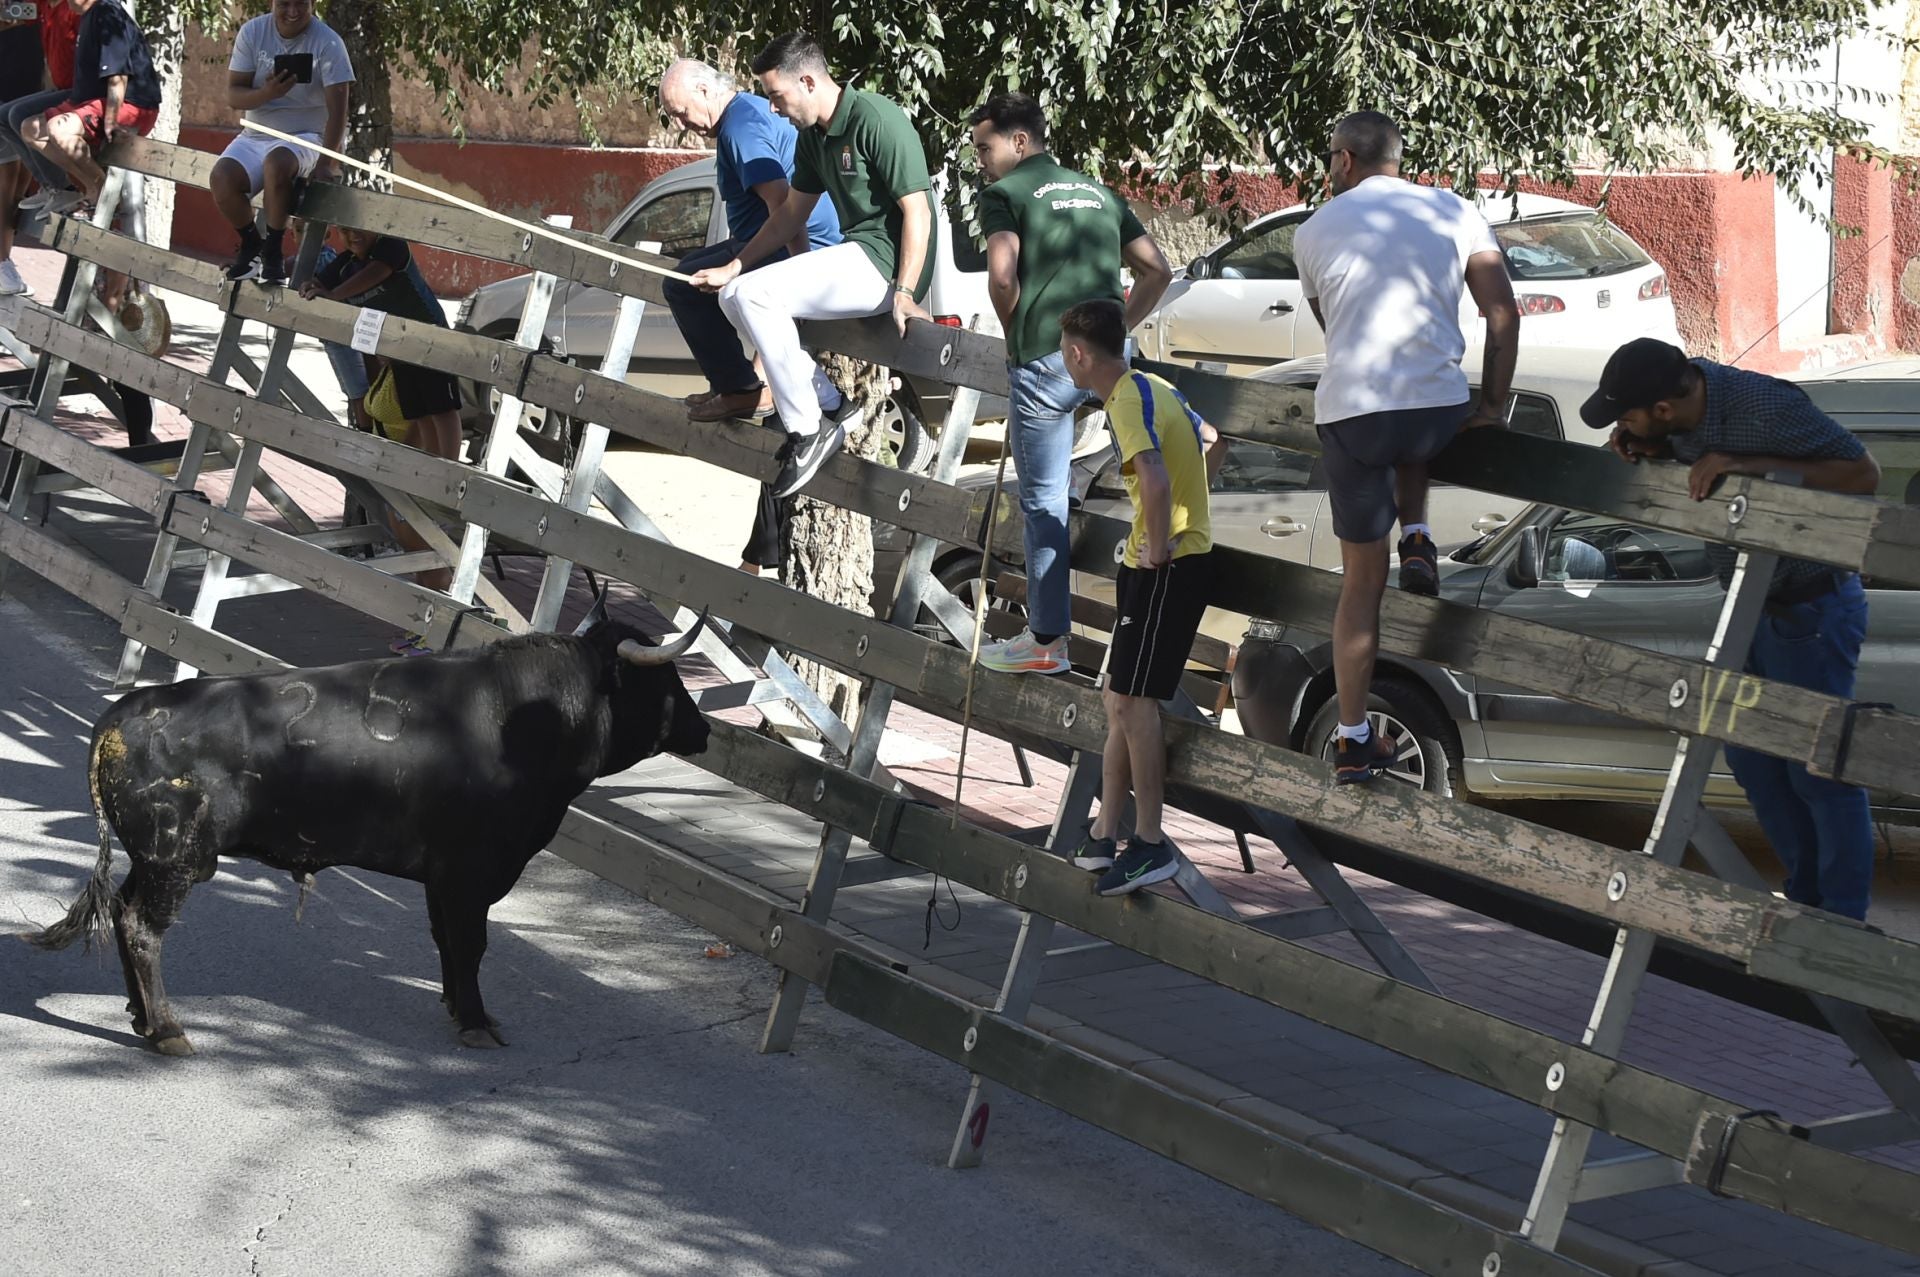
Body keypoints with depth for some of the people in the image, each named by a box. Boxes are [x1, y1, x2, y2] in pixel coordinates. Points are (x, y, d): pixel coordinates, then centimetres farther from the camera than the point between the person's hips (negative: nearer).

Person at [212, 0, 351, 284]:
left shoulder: (328, 43, -11)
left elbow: (337, 109, -14)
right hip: (256, 136, 3)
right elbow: (233, 96, -4)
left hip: (306, 136, -3)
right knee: (221, 179, -25)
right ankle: (250, 244, 4)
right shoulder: (252, 32, -2)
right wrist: (267, 93, -25)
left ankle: (274, 250, -17)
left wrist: (325, 163, -24)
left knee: (276, 162, -37)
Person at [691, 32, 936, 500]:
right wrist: (733, 267, 20)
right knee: (733, 296, 10)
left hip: (885, 262, -10)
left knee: (757, 294, -22)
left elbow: (917, 210, -20)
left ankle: (808, 429, -13)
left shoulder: (877, 120, -17)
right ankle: (829, 403, 7)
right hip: (855, 254, 10)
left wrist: (904, 292, -27)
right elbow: (793, 212, 23)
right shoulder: (813, 135, 12)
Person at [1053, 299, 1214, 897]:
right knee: (1120, 698, 13)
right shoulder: (1152, 387, 14)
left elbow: (1155, 481, -34)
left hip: (1165, 569, -10)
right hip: (1185, 554, 10)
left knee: (1132, 700, -9)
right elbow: (1205, 436, 31)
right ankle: (1104, 834, 17)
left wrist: (1158, 550, -20)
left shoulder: (1128, 402, -17)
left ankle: (1151, 843, -7)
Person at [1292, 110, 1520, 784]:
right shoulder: (1456, 212, 10)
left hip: (1347, 412, 0)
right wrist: (1493, 406, 11)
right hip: (1440, 411, 0)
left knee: (1361, 580, 11)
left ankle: (1353, 742, 11)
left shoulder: (1314, 230, 12)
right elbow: (1504, 313, 3)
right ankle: (1417, 540, 15)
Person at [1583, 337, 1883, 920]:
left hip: (1811, 609, -9)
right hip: (1750, 606, 9)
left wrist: (1745, 465, -33)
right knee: (1753, 762, 14)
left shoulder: (1768, 408, -29)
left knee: (1819, 771, -4)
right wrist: (1645, 448, -8)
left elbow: (1863, 473, -26)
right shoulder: (1691, 383, -5)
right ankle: (1805, 901, 27)